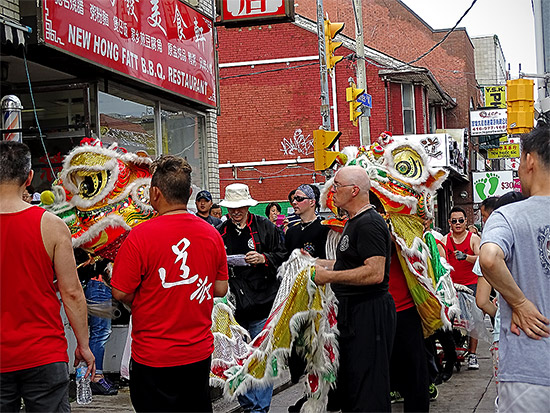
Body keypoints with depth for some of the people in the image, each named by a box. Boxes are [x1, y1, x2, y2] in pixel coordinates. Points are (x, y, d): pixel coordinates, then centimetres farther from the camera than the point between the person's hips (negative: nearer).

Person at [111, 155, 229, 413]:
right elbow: (221, 289, 5)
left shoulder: (140, 236, -16)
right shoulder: (211, 234, -2)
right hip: (200, 352, 5)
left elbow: (120, 293, -13)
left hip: (154, 358, -5)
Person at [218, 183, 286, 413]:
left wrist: (264, 258, -12)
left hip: (262, 305, -3)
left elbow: (283, 256, 5)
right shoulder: (220, 233, 9)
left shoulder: (265, 227, 3)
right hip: (234, 307, 3)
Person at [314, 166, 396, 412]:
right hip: (353, 311, 11)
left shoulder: (369, 223, -17)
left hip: (369, 313, -11)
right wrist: (320, 263, 17)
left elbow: (374, 273, -26)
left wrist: (329, 276, -22)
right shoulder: (354, 222, 18)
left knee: (367, 392, -6)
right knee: (348, 383, 18)